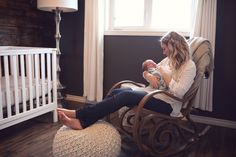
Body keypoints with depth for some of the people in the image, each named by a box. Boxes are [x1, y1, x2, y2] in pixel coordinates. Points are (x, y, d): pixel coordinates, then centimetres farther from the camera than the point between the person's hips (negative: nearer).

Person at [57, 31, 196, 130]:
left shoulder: (189, 66, -6)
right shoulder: (168, 60, 17)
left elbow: (178, 92, -20)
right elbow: (146, 72, 18)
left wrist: (162, 73, -11)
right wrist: (150, 76, -6)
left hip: (168, 104, -7)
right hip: (153, 94, 8)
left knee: (126, 96, -29)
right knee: (117, 92, -17)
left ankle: (78, 114, -27)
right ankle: (82, 122, -24)